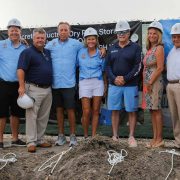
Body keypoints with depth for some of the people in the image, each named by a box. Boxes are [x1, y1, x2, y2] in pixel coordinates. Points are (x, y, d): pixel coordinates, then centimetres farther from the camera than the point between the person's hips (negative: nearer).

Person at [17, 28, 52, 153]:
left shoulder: (48, 52, 14)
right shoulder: (27, 52, -6)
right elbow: (21, 70, -14)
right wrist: (22, 86, -24)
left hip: (47, 90, 7)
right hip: (34, 89, -7)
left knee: (43, 117, 11)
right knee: (32, 115, -4)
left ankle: (40, 140, 20)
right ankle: (31, 142, 1)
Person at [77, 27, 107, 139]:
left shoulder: (100, 53, 6)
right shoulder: (80, 52, 6)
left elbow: (104, 71, 10)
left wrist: (105, 85, 7)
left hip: (98, 82, 1)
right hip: (84, 83, -1)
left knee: (96, 111, 2)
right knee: (86, 112, -6)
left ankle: (94, 136, 11)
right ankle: (86, 136, 11)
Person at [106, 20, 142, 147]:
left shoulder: (135, 47, 2)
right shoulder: (112, 49, 13)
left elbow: (138, 66, -6)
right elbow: (108, 66, 8)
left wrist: (125, 78, -14)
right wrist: (114, 78, -9)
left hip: (131, 85, -3)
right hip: (114, 85, 3)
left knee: (131, 111, 1)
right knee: (115, 111, 5)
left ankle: (131, 137, 11)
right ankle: (115, 136, 14)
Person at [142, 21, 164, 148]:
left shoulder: (159, 48, -7)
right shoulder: (149, 49, 17)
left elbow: (160, 68, -15)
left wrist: (150, 83, -14)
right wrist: (146, 84, 9)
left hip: (155, 82, -8)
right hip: (147, 83, 8)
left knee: (156, 110, -5)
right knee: (152, 110, 9)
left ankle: (159, 139, 2)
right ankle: (155, 138, 15)